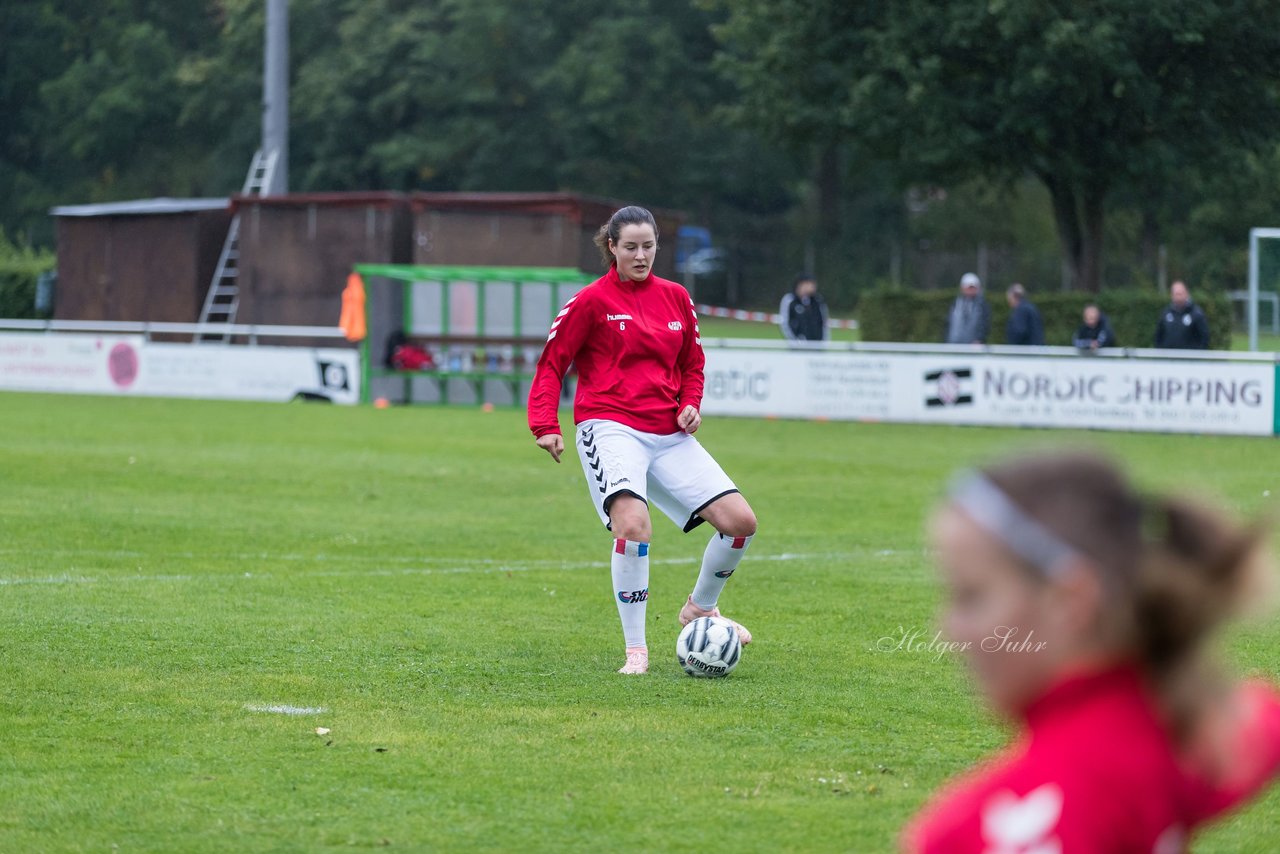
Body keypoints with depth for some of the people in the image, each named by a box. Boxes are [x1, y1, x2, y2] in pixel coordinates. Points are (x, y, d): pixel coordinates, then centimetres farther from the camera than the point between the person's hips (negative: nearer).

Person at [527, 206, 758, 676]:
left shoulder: (675, 298, 13)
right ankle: (636, 649, -18)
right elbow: (551, 364, 1)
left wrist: (690, 404, 6)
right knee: (632, 525, -30)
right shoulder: (592, 300, -1)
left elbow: (691, 363, 26)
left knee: (740, 521, -2)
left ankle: (700, 607, 26)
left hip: (668, 434, 6)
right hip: (611, 428, -6)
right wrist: (546, 426, -11)